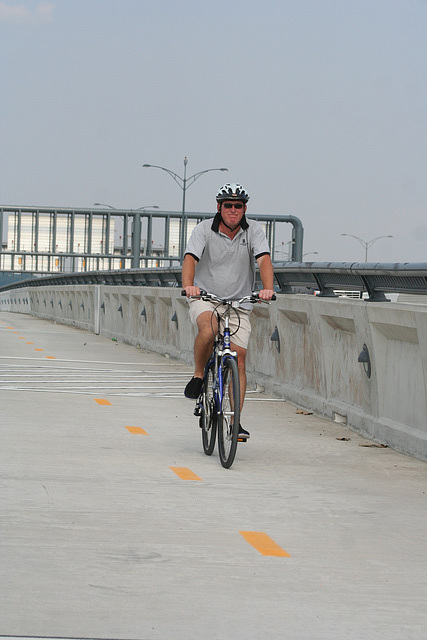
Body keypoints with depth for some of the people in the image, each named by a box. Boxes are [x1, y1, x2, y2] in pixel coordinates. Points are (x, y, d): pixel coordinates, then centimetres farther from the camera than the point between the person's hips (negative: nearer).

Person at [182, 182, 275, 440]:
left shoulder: (254, 230, -5)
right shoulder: (204, 229, -8)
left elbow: (264, 260, -17)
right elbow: (190, 258, -21)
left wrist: (268, 288, -37)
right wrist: (188, 285, -42)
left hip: (239, 303, 2)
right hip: (205, 297, -2)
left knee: (239, 360, -7)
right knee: (208, 329, -35)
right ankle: (198, 376, -10)